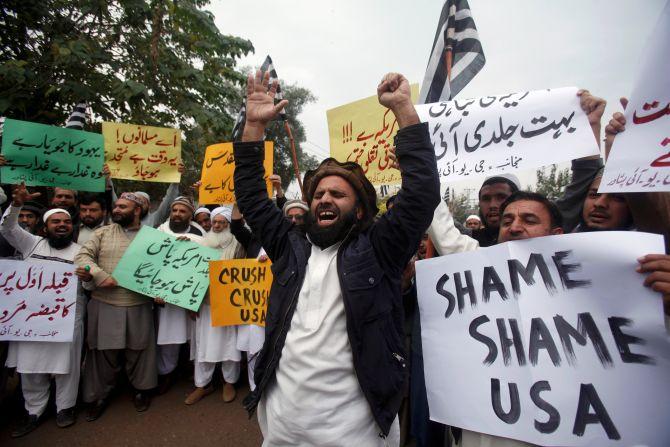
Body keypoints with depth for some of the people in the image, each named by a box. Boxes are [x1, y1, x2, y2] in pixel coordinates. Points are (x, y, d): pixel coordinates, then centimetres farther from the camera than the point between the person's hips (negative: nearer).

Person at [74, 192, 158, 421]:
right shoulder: (103, 233, 5)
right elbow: (82, 256, -4)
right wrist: (99, 275, -17)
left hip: (139, 306, 0)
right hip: (104, 305, 0)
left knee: (139, 350, 11)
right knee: (103, 351, 10)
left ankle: (141, 389, 30)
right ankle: (98, 396, 29)